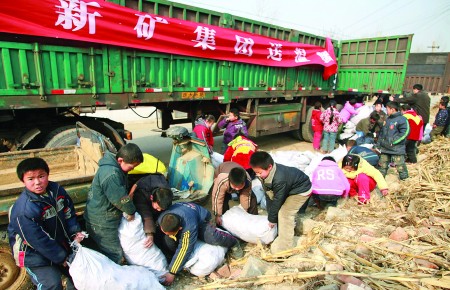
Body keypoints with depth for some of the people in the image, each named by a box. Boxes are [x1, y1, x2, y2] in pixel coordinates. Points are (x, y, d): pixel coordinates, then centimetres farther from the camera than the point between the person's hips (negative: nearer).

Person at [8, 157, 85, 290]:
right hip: (35, 255, -6)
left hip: (60, 244, 6)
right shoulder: (24, 210, -29)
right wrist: (62, 258, -17)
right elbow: (38, 240, -24)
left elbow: (69, 213, 3)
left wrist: (75, 232, -10)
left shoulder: (57, 190, -10)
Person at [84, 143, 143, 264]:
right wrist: (131, 211, -10)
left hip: (103, 219, 10)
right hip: (102, 223, -10)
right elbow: (120, 198, -28)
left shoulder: (113, 166, 2)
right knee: (115, 258, 3)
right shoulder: (111, 174, -32)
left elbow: (122, 191, 13)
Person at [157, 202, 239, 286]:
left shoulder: (189, 226, -44)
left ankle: (233, 242, 2)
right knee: (165, 241, -23)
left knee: (213, 238, -29)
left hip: (200, 218, -4)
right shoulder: (161, 220, -30)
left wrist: (172, 273, -32)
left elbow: (184, 249, -37)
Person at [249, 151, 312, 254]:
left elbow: (277, 200, -28)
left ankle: (284, 247, -4)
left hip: (301, 190, -9)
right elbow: (269, 195, -5)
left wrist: (272, 220, -15)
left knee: (284, 213, -15)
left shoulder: (279, 179, -40)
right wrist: (270, 214, -3)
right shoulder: (266, 173, -14)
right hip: (290, 188, 9)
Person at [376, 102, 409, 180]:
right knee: (382, 164, 13)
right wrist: (378, 143, 17)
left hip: (397, 148, -7)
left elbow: (405, 132, -17)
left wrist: (393, 141, -20)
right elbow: (382, 133, 21)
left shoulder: (402, 119, -10)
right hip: (385, 147, 8)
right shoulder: (387, 120, 15)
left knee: (400, 164, -3)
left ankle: (404, 178, 13)